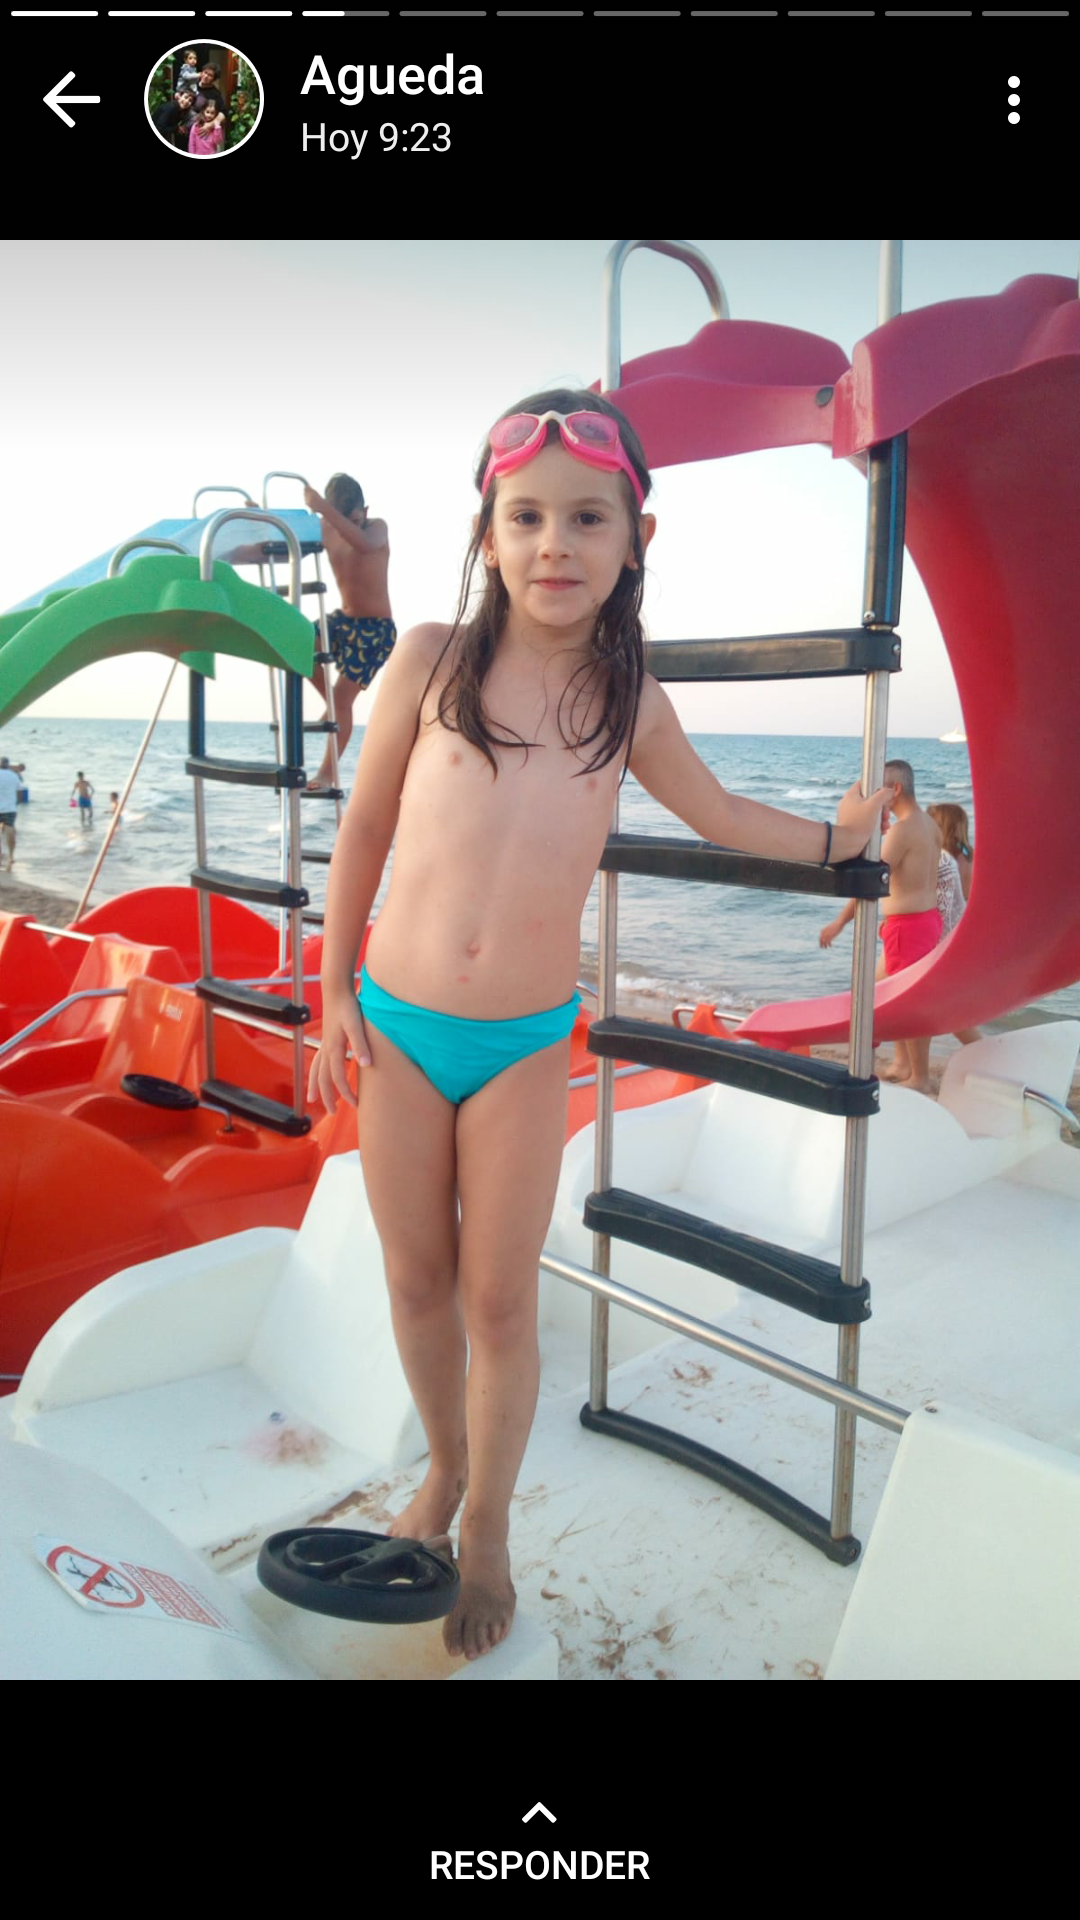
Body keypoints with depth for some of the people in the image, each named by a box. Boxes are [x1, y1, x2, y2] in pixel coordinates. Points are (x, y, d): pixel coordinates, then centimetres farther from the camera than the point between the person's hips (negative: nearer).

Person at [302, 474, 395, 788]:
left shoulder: (377, 527, -14)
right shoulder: (326, 530, 1)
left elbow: (364, 544, -38)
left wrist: (324, 509, -48)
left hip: (376, 629, -6)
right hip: (343, 618, 6)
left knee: (343, 697, -13)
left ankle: (327, 773, -7)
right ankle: (333, 706, 6)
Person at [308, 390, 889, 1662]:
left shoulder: (631, 702, 0)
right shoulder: (432, 661, -5)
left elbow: (713, 813, 20)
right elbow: (364, 827, 2)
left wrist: (833, 837, 27)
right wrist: (336, 990, 3)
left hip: (526, 1046, 0)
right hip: (396, 1028, 0)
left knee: (500, 1299, 8)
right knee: (416, 1283, 14)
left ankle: (486, 1534, 31)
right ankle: (445, 1466, 42)